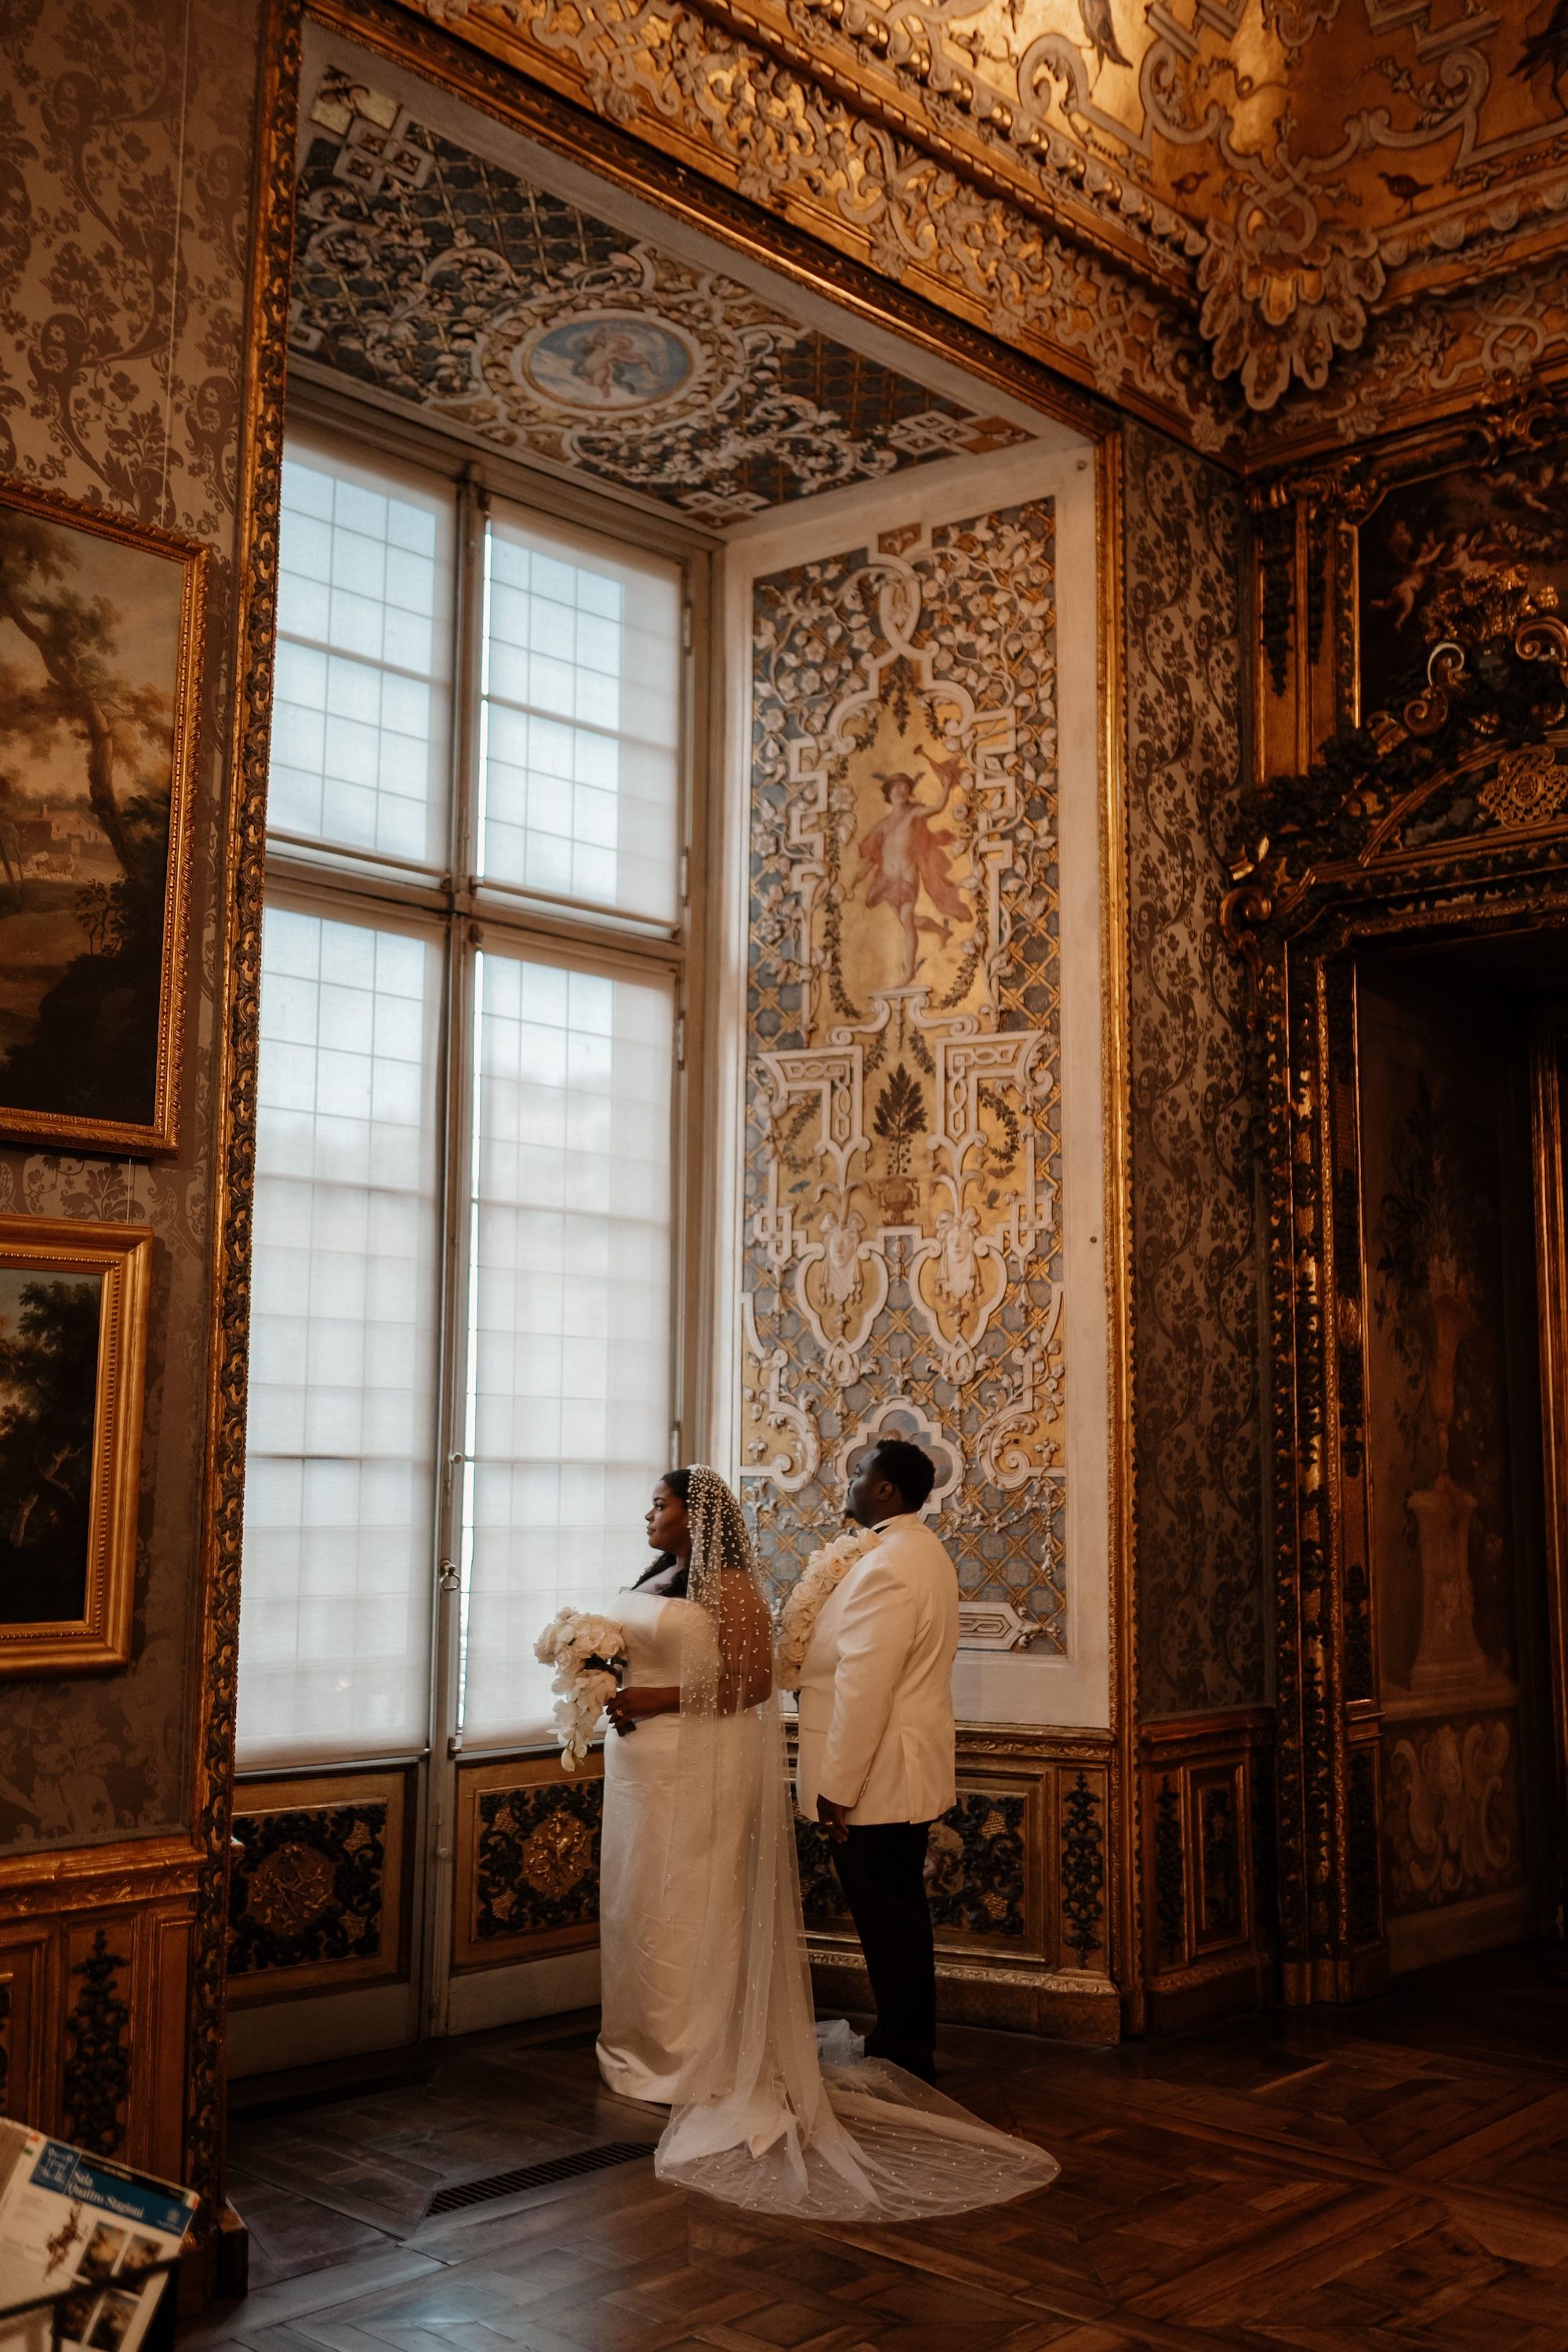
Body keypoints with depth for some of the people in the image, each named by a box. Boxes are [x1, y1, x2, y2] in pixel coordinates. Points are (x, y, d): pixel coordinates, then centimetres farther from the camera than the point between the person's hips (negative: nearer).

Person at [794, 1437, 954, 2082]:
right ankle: (904, 2045, 30)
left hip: (877, 1780, -10)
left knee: (889, 1922, 1)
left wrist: (838, 1789, -22)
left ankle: (905, 2062, 11)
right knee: (899, 1915, 18)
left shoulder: (889, 1565, -23)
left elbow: (862, 1690, -25)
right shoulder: (921, 1550, 11)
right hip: (907, 1773, 10)